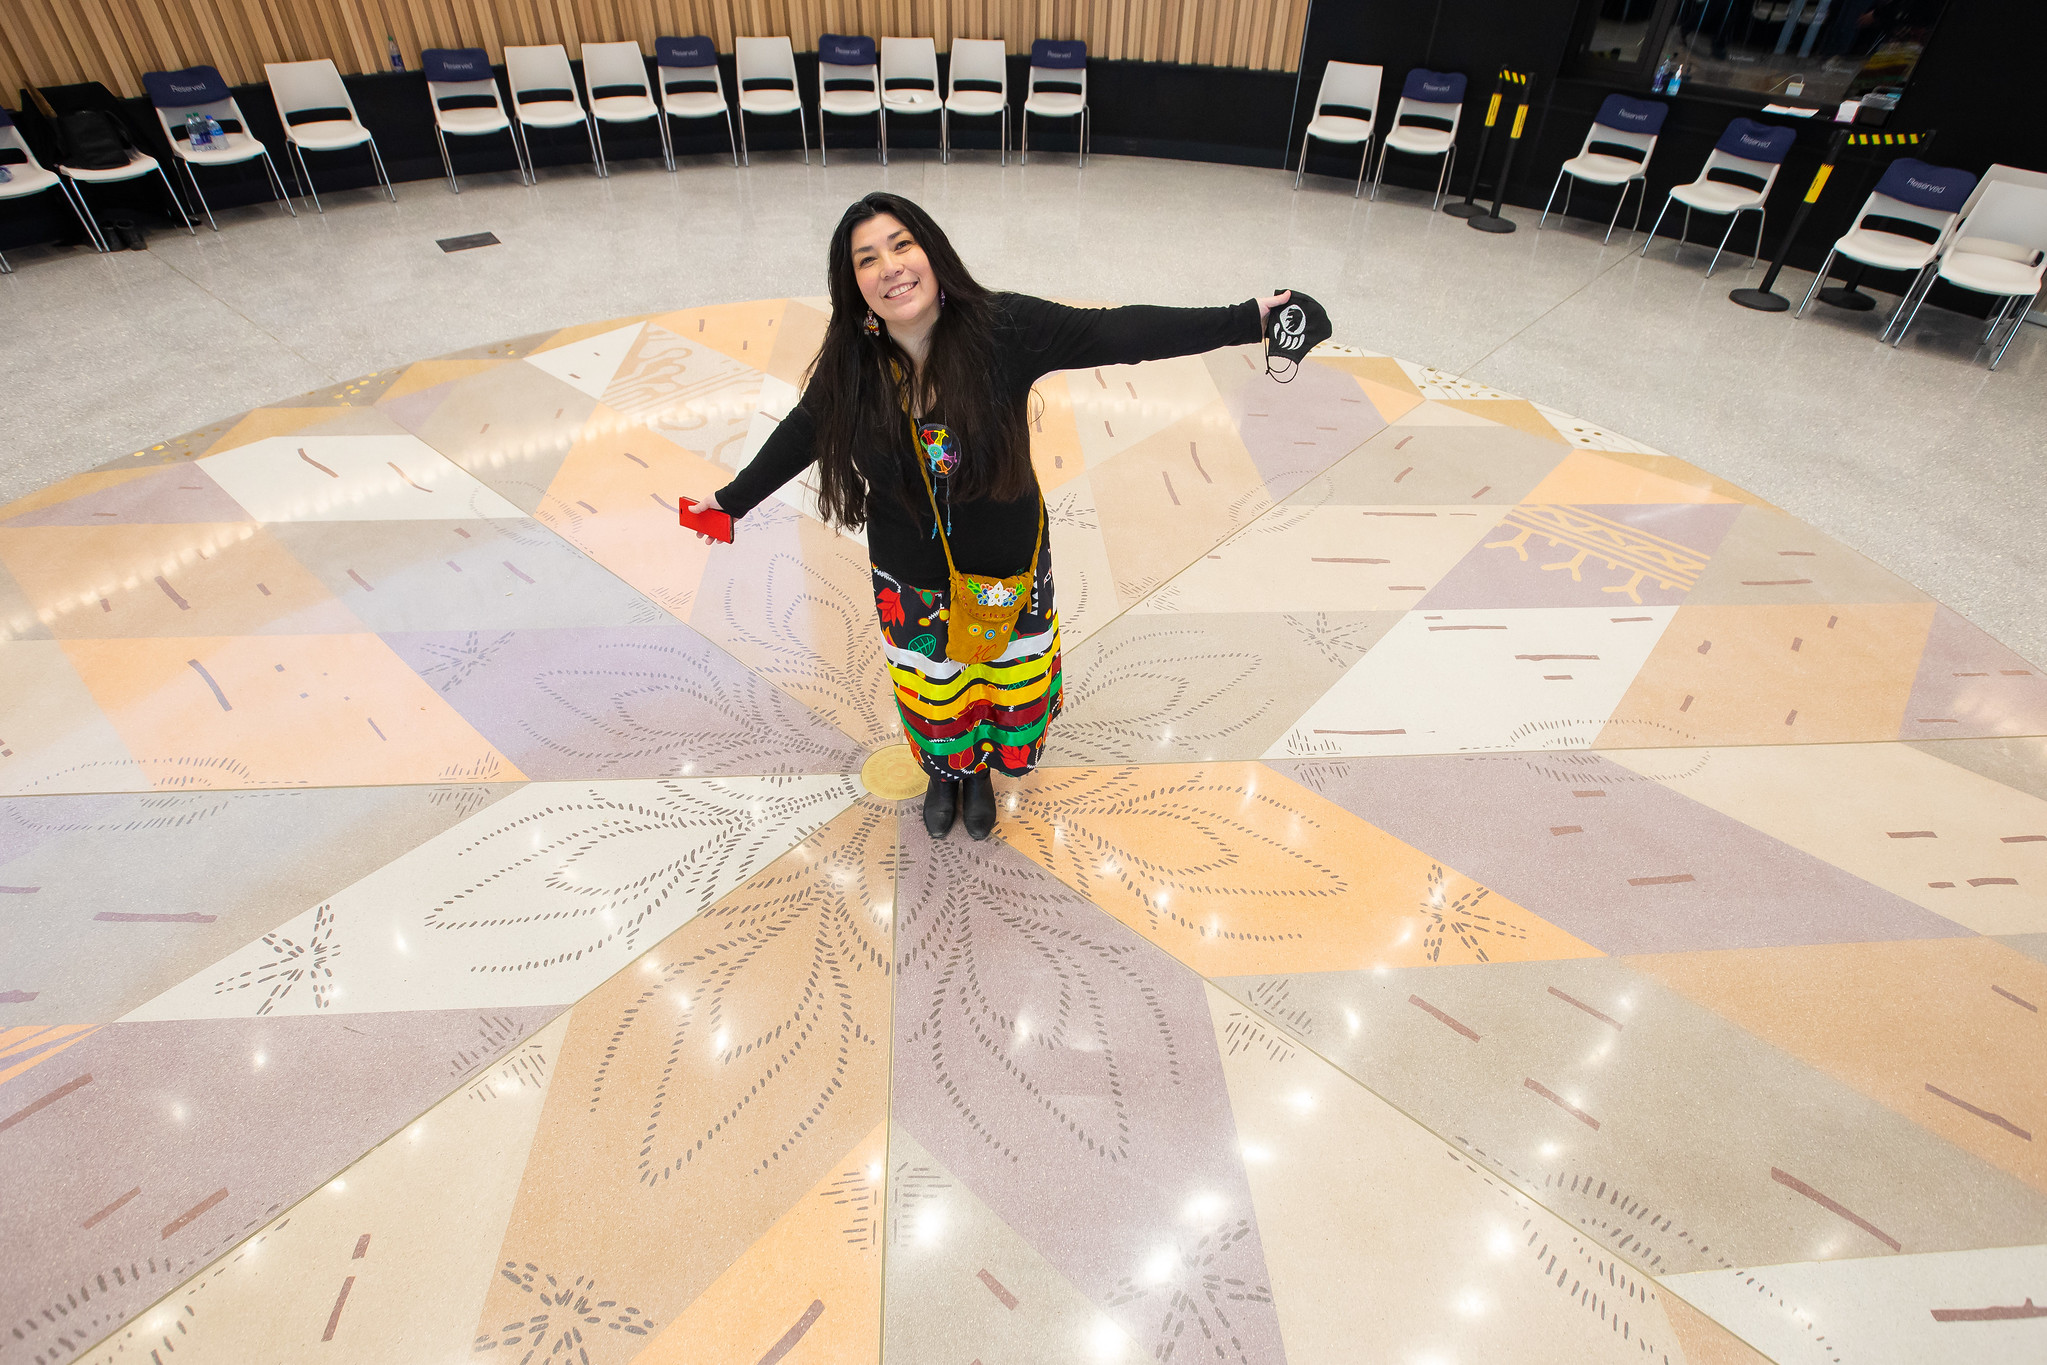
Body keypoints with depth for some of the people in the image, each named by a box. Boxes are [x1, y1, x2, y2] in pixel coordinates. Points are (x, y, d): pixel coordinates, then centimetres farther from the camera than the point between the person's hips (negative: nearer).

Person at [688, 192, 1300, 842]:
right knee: (933, 696, 21)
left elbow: (1119, 333, -21)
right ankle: (944, 773, 56)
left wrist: (1244, 318, -24)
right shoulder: (848, 368, -14)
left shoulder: (1003, 327, -22)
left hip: (1007, 566, 0)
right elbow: (801, 434, 3)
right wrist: (734, 498, 15)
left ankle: (981, 771, 55)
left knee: (1009, 687, 21)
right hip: (912, 580, 1)